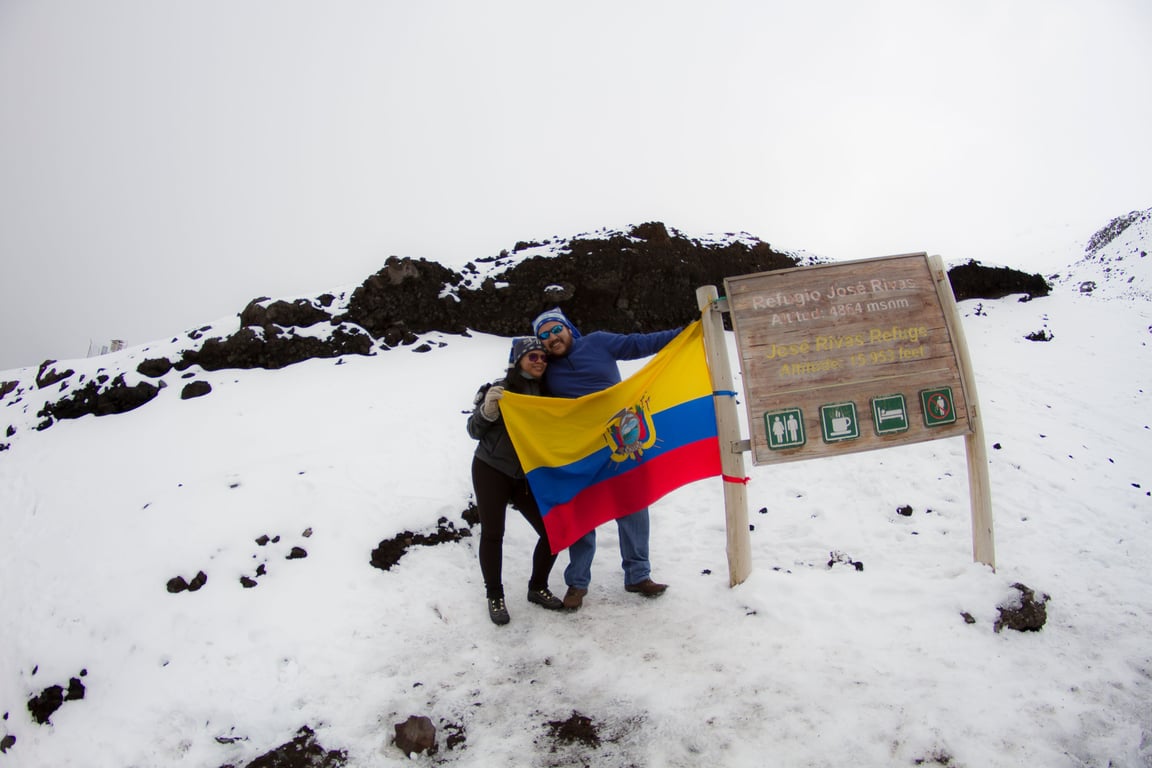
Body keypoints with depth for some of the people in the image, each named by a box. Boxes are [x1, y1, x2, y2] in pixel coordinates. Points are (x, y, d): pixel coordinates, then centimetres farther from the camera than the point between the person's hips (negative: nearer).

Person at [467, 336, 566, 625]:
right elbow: (474, 430, -8)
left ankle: (538, 588, 20)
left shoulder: (546, 393, 4)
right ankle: (495, 596, 16)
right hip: (491, 471, -4)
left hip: (527, 475, 5)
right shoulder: (501, 389, -11)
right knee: (493, 534, -2)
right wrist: (487, 410, -27)